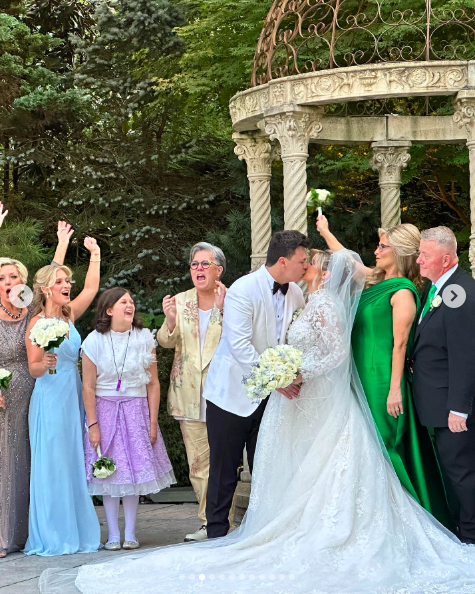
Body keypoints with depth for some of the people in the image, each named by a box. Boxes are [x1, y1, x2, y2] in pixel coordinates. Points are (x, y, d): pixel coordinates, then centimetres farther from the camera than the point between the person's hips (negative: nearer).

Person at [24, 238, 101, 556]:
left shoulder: (68, 315, 11)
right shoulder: (38, 322, -7)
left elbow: (91, 289, 17)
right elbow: (33, 368, -8)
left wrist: (95, 254, 16)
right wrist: (44, 364, -29)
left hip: (73, 396, 7)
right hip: (50, 397, -7)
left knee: (74, 464, 8)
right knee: (51, 464, -5)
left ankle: (75, 531, 13)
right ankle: (50, 537, 0)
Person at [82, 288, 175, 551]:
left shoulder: (144, 338, -2)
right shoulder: (95, 341, -6)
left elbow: (153, 384, 1)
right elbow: (88, 387, -4)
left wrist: (152, 423, -2)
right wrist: (93, 425, -7)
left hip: (136, 410, 1)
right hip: (104, 410, -1)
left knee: (135, 469, 1)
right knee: (109, 472, 0)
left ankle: (130, 534, 10)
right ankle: (113, 535, 7)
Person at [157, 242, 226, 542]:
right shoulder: (181, 301, 10)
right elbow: (166, 342, 9)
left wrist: (223, 310, -23)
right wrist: (171, 320, -11)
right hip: (189, 393, 4)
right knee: (198, 463, 6)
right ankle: (211, 523, 14)